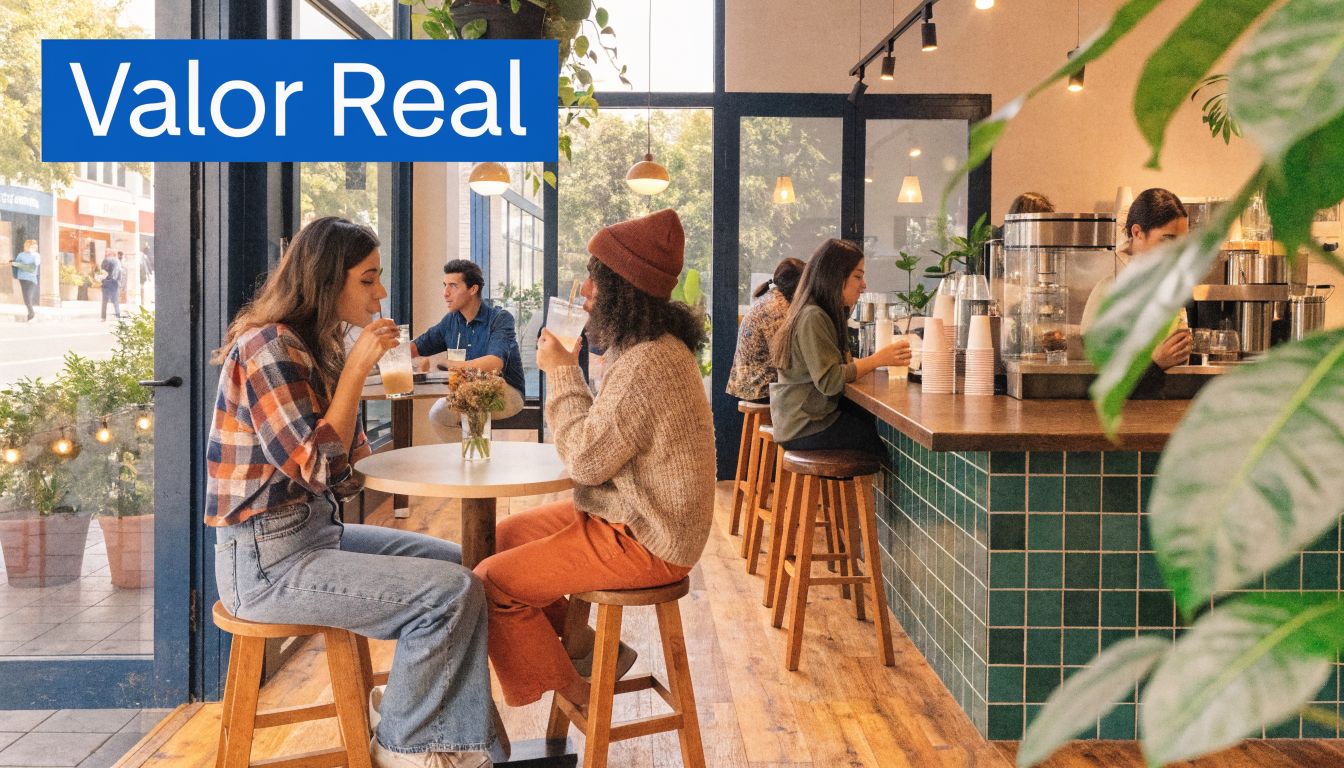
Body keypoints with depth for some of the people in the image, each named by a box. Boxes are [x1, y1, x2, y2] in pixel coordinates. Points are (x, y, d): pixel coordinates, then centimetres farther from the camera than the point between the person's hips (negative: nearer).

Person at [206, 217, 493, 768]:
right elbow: (316, 468, -23)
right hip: (266, 560, -10)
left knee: (460, 563, 9)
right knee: (453, 592, -17)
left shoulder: (317, 346, 10)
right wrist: (356, 369, -19)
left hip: (316, 531, 10)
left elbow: (343, 462, 12)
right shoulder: (268, 347, -18)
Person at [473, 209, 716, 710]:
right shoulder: (656, 348, 8)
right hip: (626, 516, 11)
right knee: (503, 537, 19)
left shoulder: (648, 364, -26)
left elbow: (586, 459, -21)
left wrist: (563, 374, -12)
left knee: (491, 583, -10)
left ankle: (573, 694, 9)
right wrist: (566, 372, 5)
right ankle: (586, 648, 20)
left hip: (642, 543, -11)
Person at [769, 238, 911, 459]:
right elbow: (829, 381, -22)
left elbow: (840, 361, 9)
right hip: (805, 427, -9)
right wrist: (878, 359, -21)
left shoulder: (824, 313, 14)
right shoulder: (812, 317, -17)